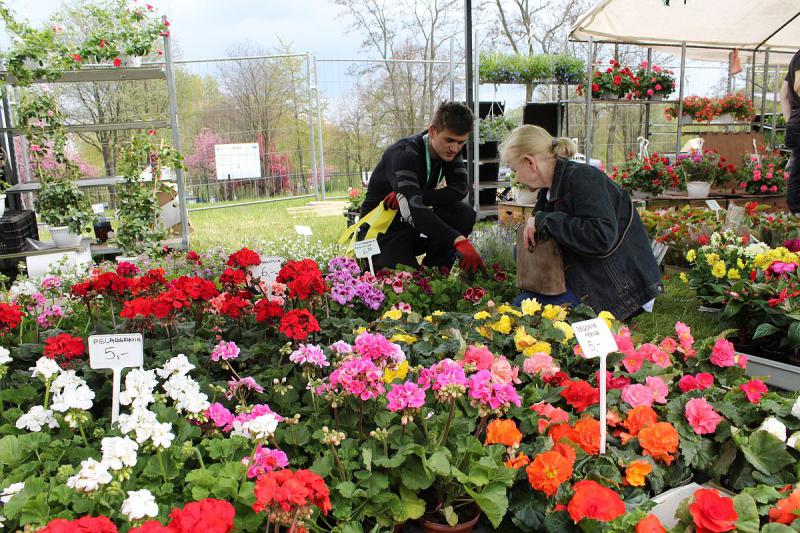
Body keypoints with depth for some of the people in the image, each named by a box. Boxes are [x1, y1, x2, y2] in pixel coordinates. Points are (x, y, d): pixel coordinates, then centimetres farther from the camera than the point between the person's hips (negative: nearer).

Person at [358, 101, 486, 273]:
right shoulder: (404, 154, -26)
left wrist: (410, 195, -27)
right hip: (383, 230, -6)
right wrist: (460, 241, -52)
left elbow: (459, 189, -14)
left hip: (414, 226, 7)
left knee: (464, 214, -16)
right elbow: (415, 208, -40)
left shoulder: (450, 151, -4)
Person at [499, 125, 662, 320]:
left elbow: (602, 238, -29)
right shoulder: (550, 190, 10)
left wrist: (544, 220, -22)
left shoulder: (583, 177, -16)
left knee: (523, 306, -18)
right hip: (586, 274, 9)